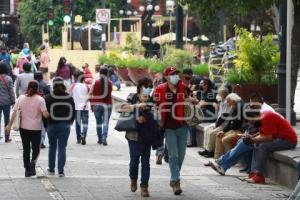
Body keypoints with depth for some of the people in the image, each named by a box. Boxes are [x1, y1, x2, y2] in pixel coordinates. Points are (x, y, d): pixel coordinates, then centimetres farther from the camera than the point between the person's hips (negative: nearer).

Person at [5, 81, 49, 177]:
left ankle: (27, 170, 14)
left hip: (24, 127, 2)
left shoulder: (21, 98, -1)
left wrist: (9, 125, 3)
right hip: (36, 128, -2)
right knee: (36, 149, 10)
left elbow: (14, 112, -3)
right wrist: (50, 115, 7)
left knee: (26, 149, 13)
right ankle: (33, 162, -18)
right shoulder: (40, 99, -8)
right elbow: (45, 114, -15)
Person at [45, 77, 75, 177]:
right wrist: (69, 123, 21)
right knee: (62, 148, 2)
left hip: (52, 125, -1)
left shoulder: (49, 98, -8)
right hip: (65, 125, 1)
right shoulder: (69, 98, 0)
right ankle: (61, 170, -5)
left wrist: (46, 126, 5)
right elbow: (73, 112, 6)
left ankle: (51, 169, 21)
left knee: (52, 147, 14)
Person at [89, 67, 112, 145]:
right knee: (106, 122, 1)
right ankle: (104, 137, -16)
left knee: (98, 122, 12)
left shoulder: (95, 83, -5)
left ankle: (100, 139, 18)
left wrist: (92, 104, 2)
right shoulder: (110, 83, -5)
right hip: (107, 105, 0)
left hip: (97, 105, 1)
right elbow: (110, 93, 0)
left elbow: (91, 94, -4)